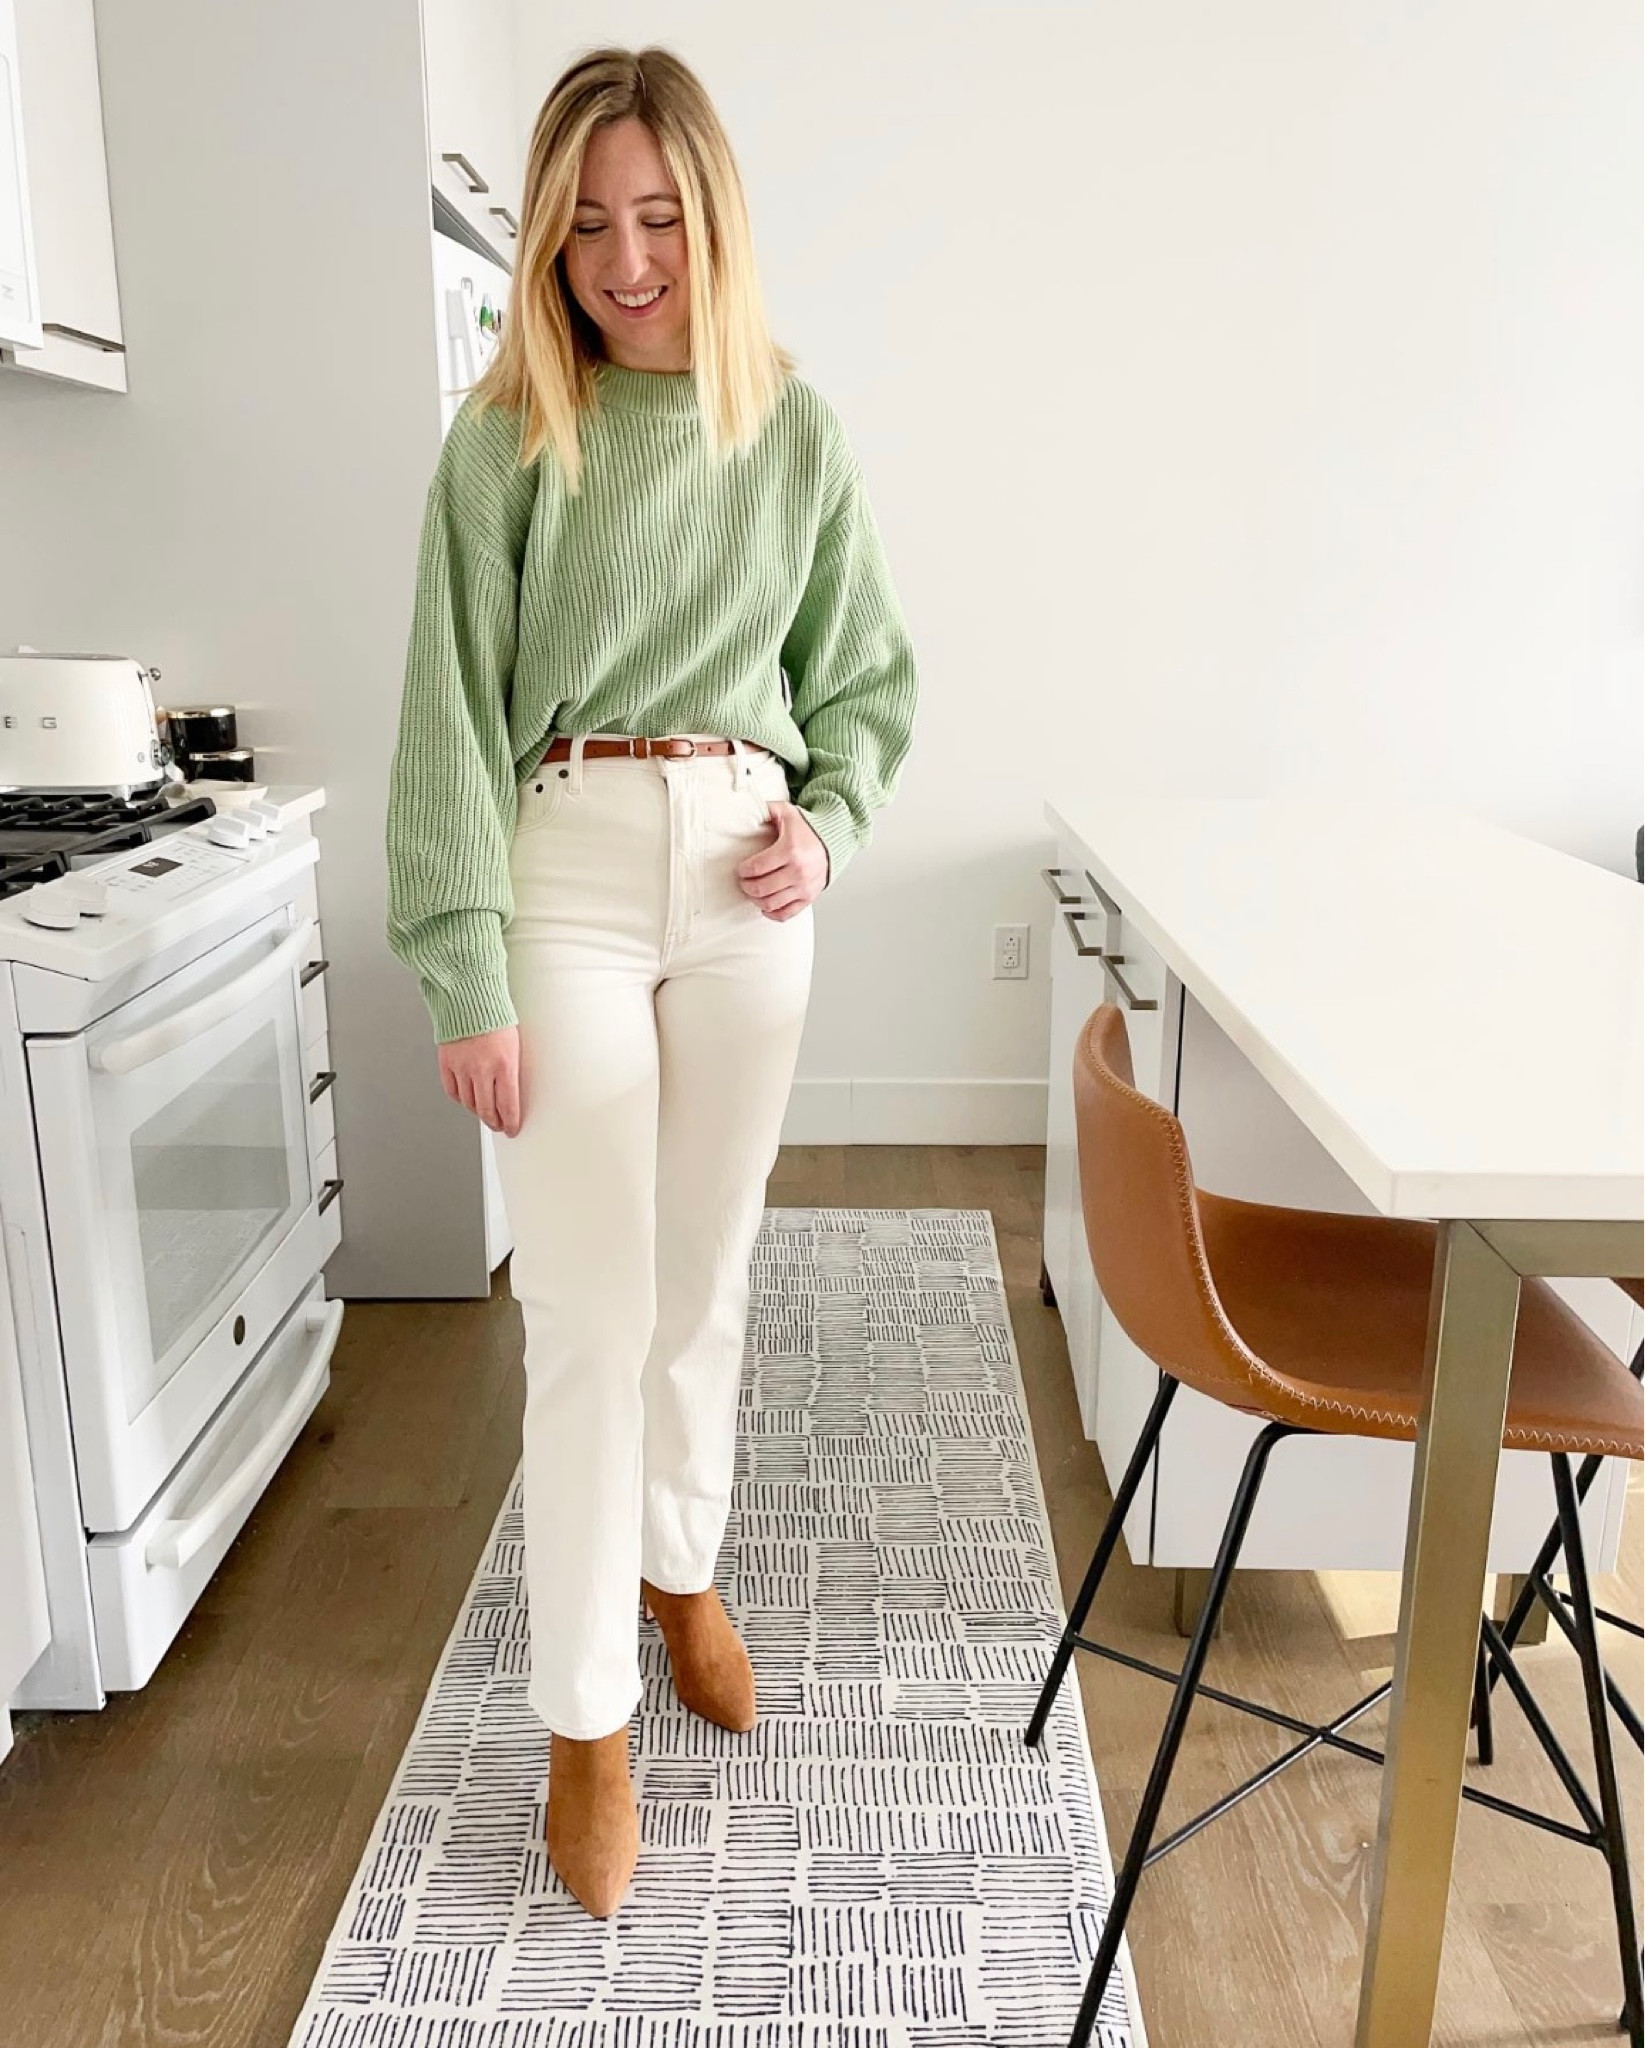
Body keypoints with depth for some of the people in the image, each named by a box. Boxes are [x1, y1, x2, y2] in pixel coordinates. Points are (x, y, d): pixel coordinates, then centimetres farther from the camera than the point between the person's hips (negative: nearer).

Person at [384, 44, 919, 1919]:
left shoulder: (795, 433, 7)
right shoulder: (506, 435, -2)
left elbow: (868, 677, 14)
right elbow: (454, 708, -6)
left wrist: (827, 825, -4)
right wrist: (464, 977, -11)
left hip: (746, 879, 3)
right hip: (569, 871, -3)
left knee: (705, 1273, 13)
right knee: (589, 1311, -1)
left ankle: (683, 1572, 37)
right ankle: (585, 1720, 15)